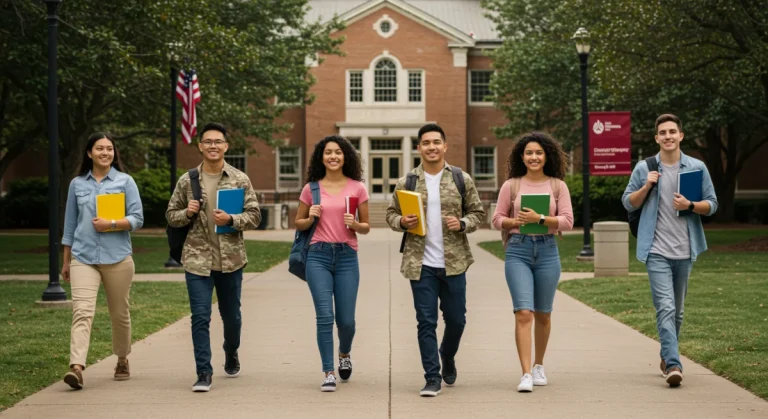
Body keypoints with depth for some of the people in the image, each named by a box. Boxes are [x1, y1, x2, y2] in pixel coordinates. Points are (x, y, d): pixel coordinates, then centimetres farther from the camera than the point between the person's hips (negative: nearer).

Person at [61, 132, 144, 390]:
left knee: (119, 313, 10)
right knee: (82, 311, -14)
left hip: (117, 257, 0)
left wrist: (111, 224, -16)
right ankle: (77, 367, -24)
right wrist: (66, 260, 16)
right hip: (83, 257, 0)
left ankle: (122, 361, 29)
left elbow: (137, 219, -1)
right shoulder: (77, 184, 10)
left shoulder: (125, 182, 4)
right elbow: (70, 224, 15)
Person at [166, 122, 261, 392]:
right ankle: (204, 373, -2)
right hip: (197, 259, -1)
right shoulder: (187, 181, 3)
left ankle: (231, 353, 42)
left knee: (231, 315, 15)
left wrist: (230, 219, -18)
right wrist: (187, 212, -11)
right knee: (200, 317, -7)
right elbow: (171, 216, 10)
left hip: (231, 259, 1)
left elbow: (254, 216, -1)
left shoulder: (240, 179, 1)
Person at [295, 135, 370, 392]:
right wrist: (311, 218, -7)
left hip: (347, 256, 0)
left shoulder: (357, 188, 4)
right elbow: (298, 224, 14)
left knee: (346, 320, 3)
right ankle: (328, 373, 1)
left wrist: (355, 224, -12)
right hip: (318, 256, 0)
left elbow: (366, 227, 9)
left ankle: (344, 354, 36)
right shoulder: (311, 188, 5)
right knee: (324, 316, -9)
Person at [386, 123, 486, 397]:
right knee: (426, 322, 0)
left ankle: (447, 357, 40)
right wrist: (401, 222, -11)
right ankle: (432, 378, 7)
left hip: (454, 262, 1)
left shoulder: (462, 180, 3)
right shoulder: (406, 183, 3)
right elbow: (391, 213, 10)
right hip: (421, 264, -1)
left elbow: (478, 213, 8)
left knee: (456, 318, 11)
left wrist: (462, 224, -12)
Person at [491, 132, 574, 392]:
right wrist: (515, 222, -13)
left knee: (543, 314, 13)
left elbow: (567, 221, -3)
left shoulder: (557, 185, 3)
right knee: (523, 312, -12)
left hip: (547, 250, 1)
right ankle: (526, 374, -12)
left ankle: (539, 365, 32)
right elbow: (497, 219, 6)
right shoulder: (511, 185, 3)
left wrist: (540, 219, -17)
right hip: (518, 251, -1)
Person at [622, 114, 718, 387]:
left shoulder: (697, 168, 4)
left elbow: (712, 204, 5)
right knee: (665, 308, -14)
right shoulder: (644, 168, 2)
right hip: (657, 251, -3)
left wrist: (690, 205, -14)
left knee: (677, 310, 15)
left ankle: (667, 357, 32)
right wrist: (646, 186, -11)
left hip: (685, 250, 3)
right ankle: (673, 365, -21)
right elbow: (628, 203, 6)